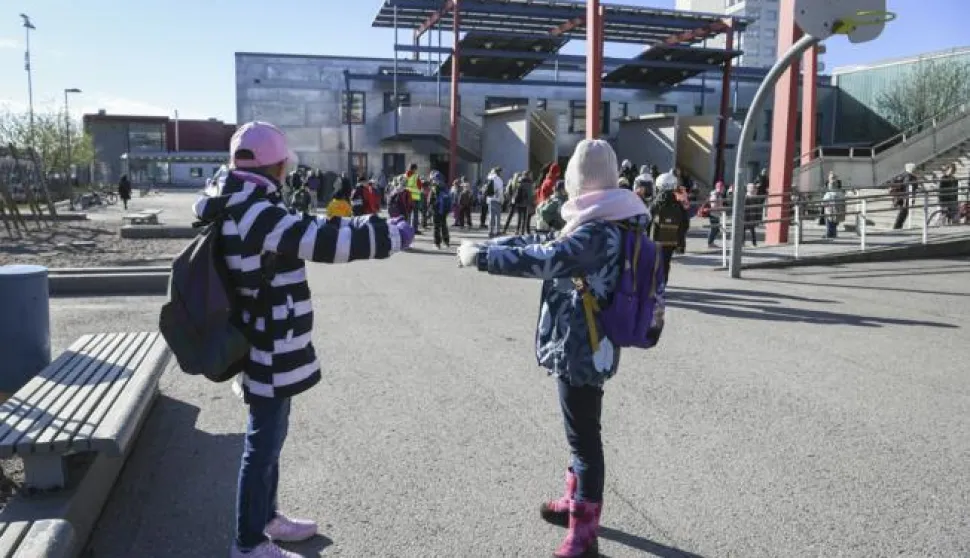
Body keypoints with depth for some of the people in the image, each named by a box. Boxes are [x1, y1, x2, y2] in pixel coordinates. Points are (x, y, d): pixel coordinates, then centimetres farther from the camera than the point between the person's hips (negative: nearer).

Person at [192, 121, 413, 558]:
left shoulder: (236, 210, 8)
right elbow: (327, 241, -26)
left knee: (268, 438, 23)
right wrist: (393, 234, -16)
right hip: (271, 355, -10)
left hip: (266, 349, 10)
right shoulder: (258, 215, -24)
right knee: (263, 445, 3)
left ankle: (267, 518, 40)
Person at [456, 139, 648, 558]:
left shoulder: (598, 232, -22)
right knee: (580, 432, 23)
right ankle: (576, 501, 41)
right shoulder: (598, 224, 10)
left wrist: (480, 257, -24)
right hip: (581, 345, 10)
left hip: (581, 348, -10)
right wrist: (484, 244, 7)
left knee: (584, 437, 0)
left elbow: (543, 260, -33)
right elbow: (548, 244, 14)